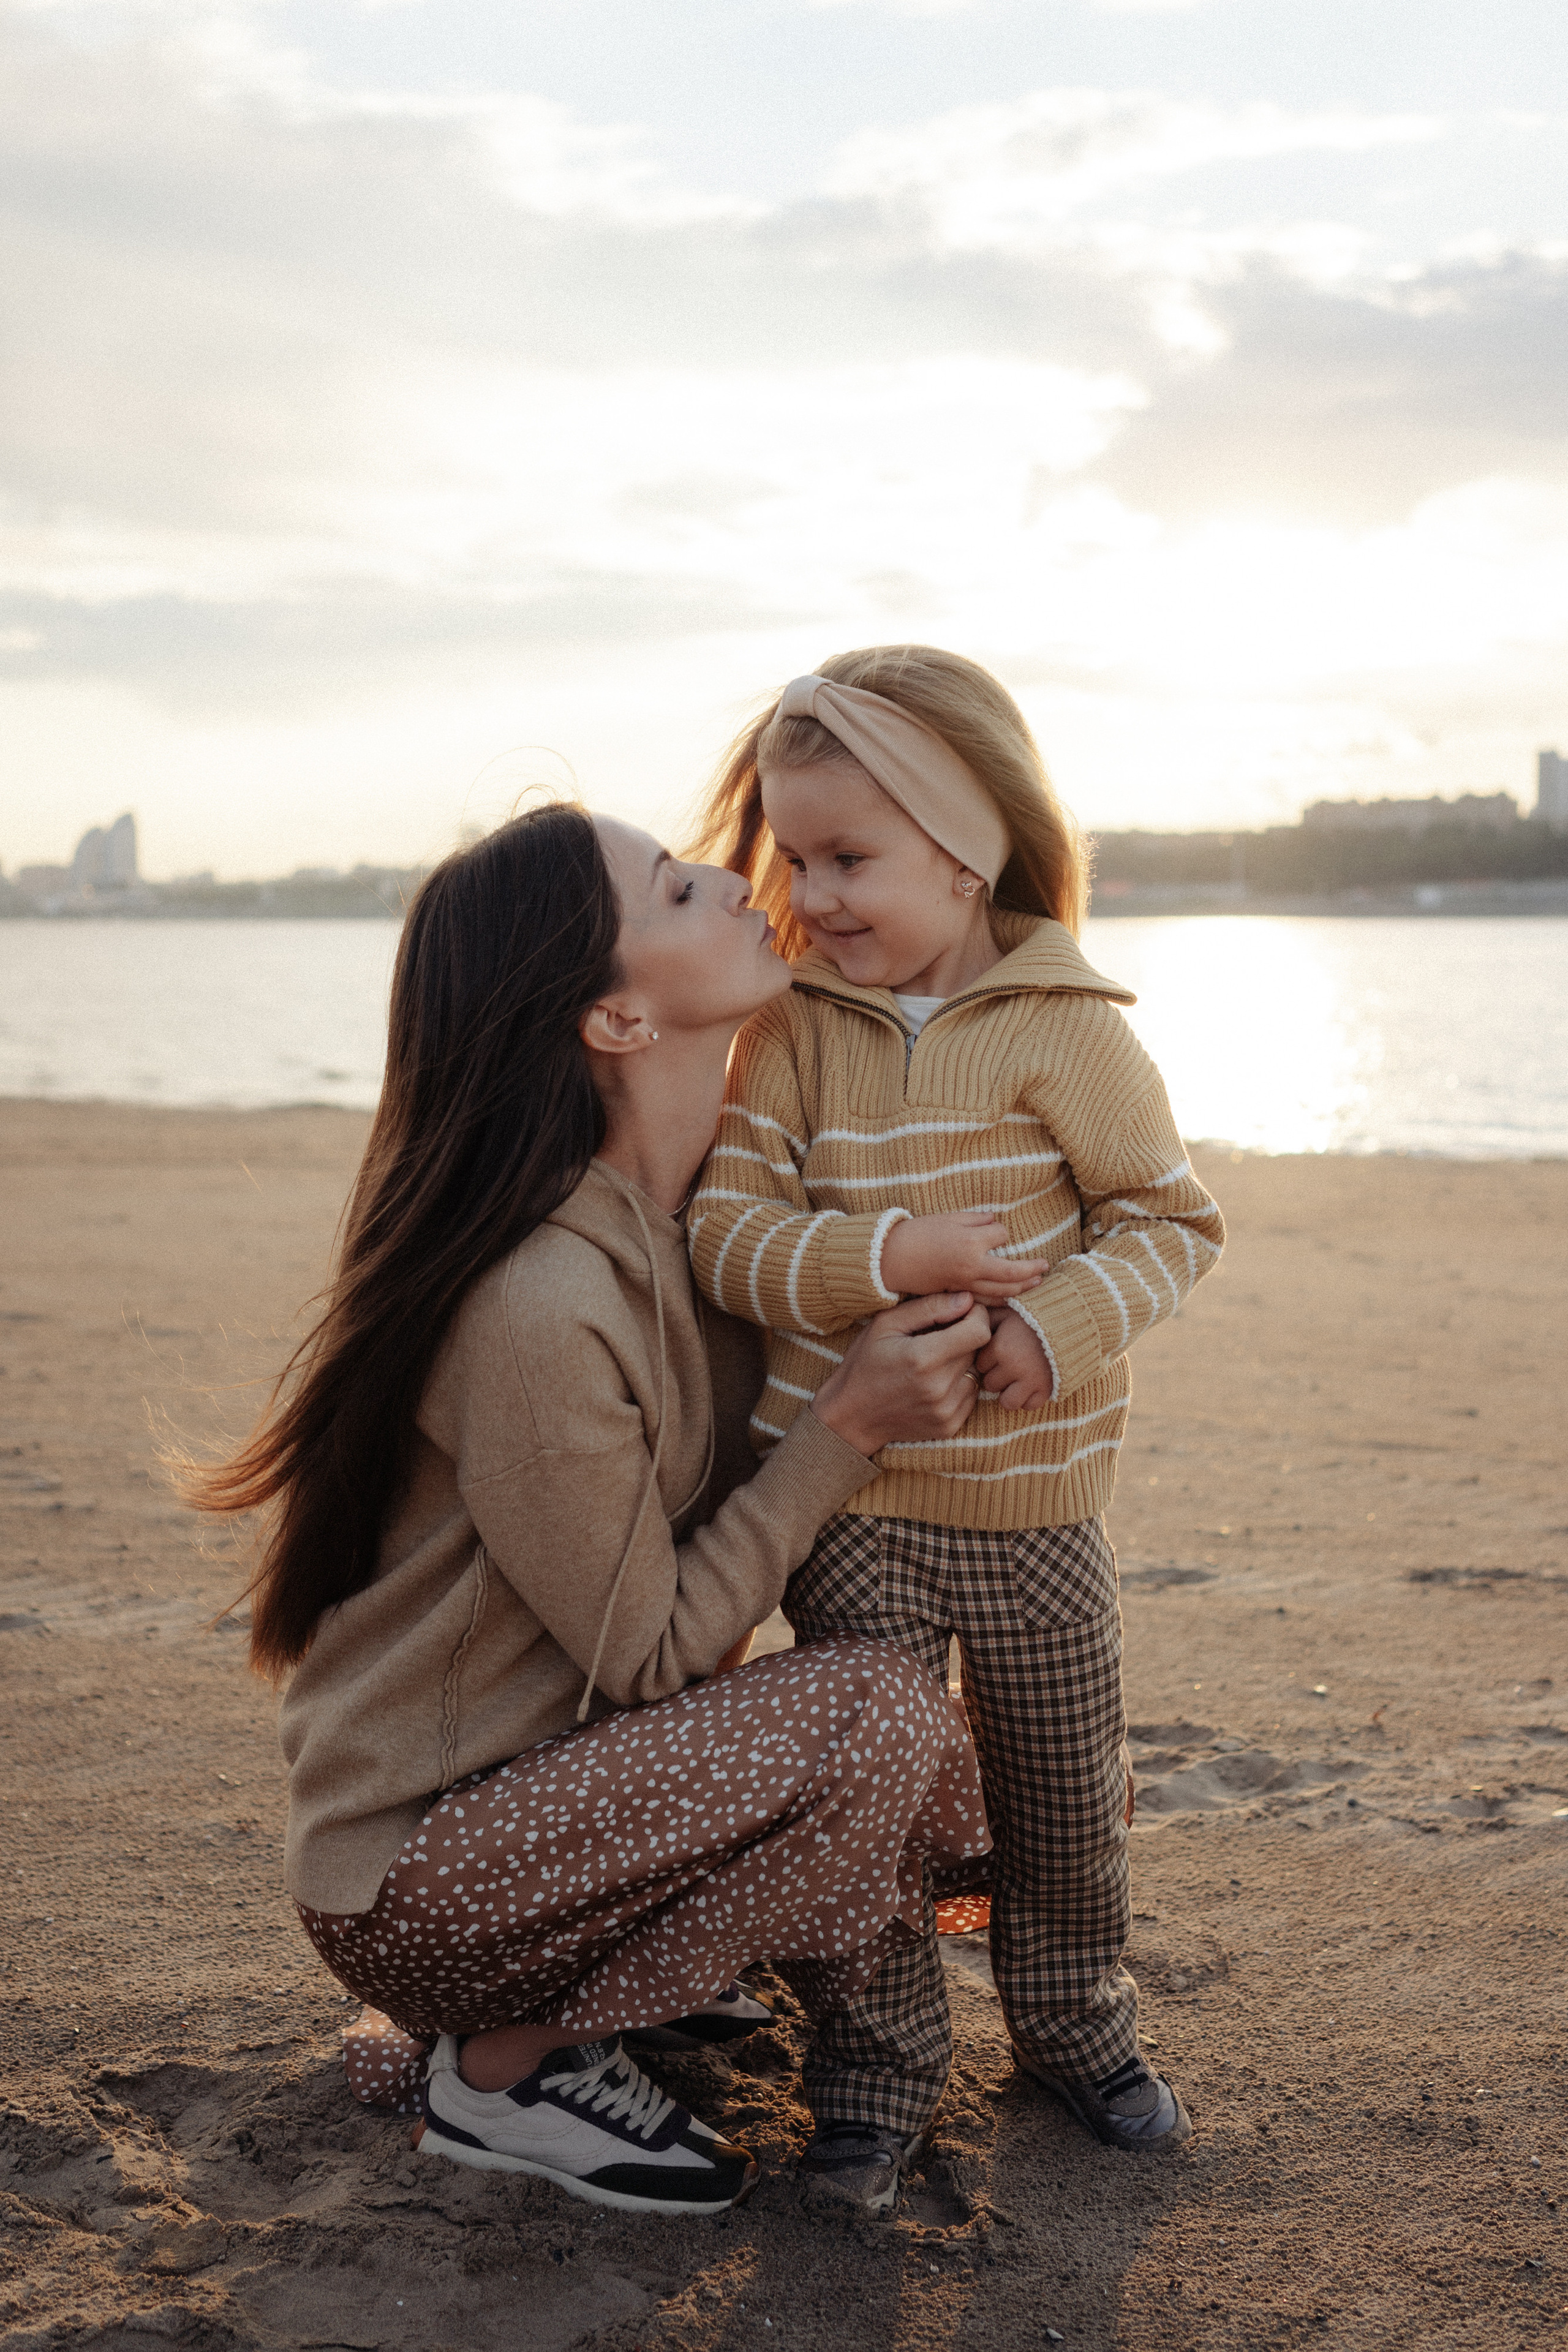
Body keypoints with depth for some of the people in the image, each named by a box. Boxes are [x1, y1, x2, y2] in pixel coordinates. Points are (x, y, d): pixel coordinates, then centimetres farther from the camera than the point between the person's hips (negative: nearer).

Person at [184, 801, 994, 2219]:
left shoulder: (681, 1220, -1)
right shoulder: (543, 1306, -29)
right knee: (878, 1716, -23)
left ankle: (583, 1978, 15)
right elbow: (650, 1653, -19)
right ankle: (511, 2064, -5)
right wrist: (848, 1426, -21)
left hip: (547, 1768, 9)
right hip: (415, 1874, -8)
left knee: (940, 1770, 8)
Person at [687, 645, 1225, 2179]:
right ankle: (880, 2065, 27)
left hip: (1034, 1497, 0)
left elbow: (1169, 1219, -4)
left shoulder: (1068, 1030, -9)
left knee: (1064, 1792, 16)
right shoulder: (792, 1031, -3)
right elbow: (724, 1231, -9)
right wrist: (888, 1260, -24)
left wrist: (1066, 1321, -22)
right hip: (846, 1495, 1)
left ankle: (1075, 2024, 39)